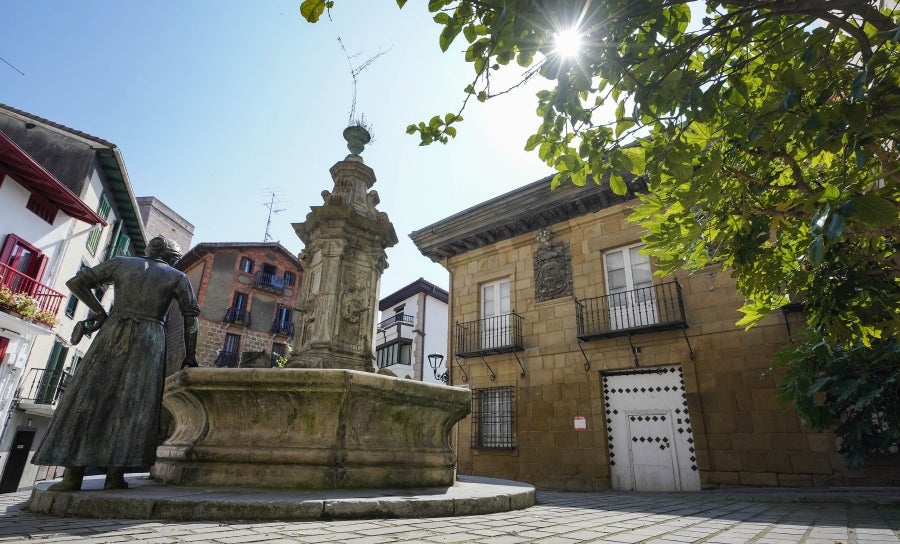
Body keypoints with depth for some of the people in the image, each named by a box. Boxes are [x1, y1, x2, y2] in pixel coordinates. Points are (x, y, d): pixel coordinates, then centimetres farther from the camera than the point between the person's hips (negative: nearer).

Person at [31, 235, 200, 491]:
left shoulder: (121, 262, 16)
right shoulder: (178, 277, 11)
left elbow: (75, 283, 12)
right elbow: (191, 316, 4)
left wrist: (100, 312, 16)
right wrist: (189, 354, 8)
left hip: (112, 333, 2)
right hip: (150, 338, -1)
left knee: (87, 396, 3)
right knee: (132, 403, -4)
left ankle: (72, 474, -3)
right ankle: (115, 474, -8)